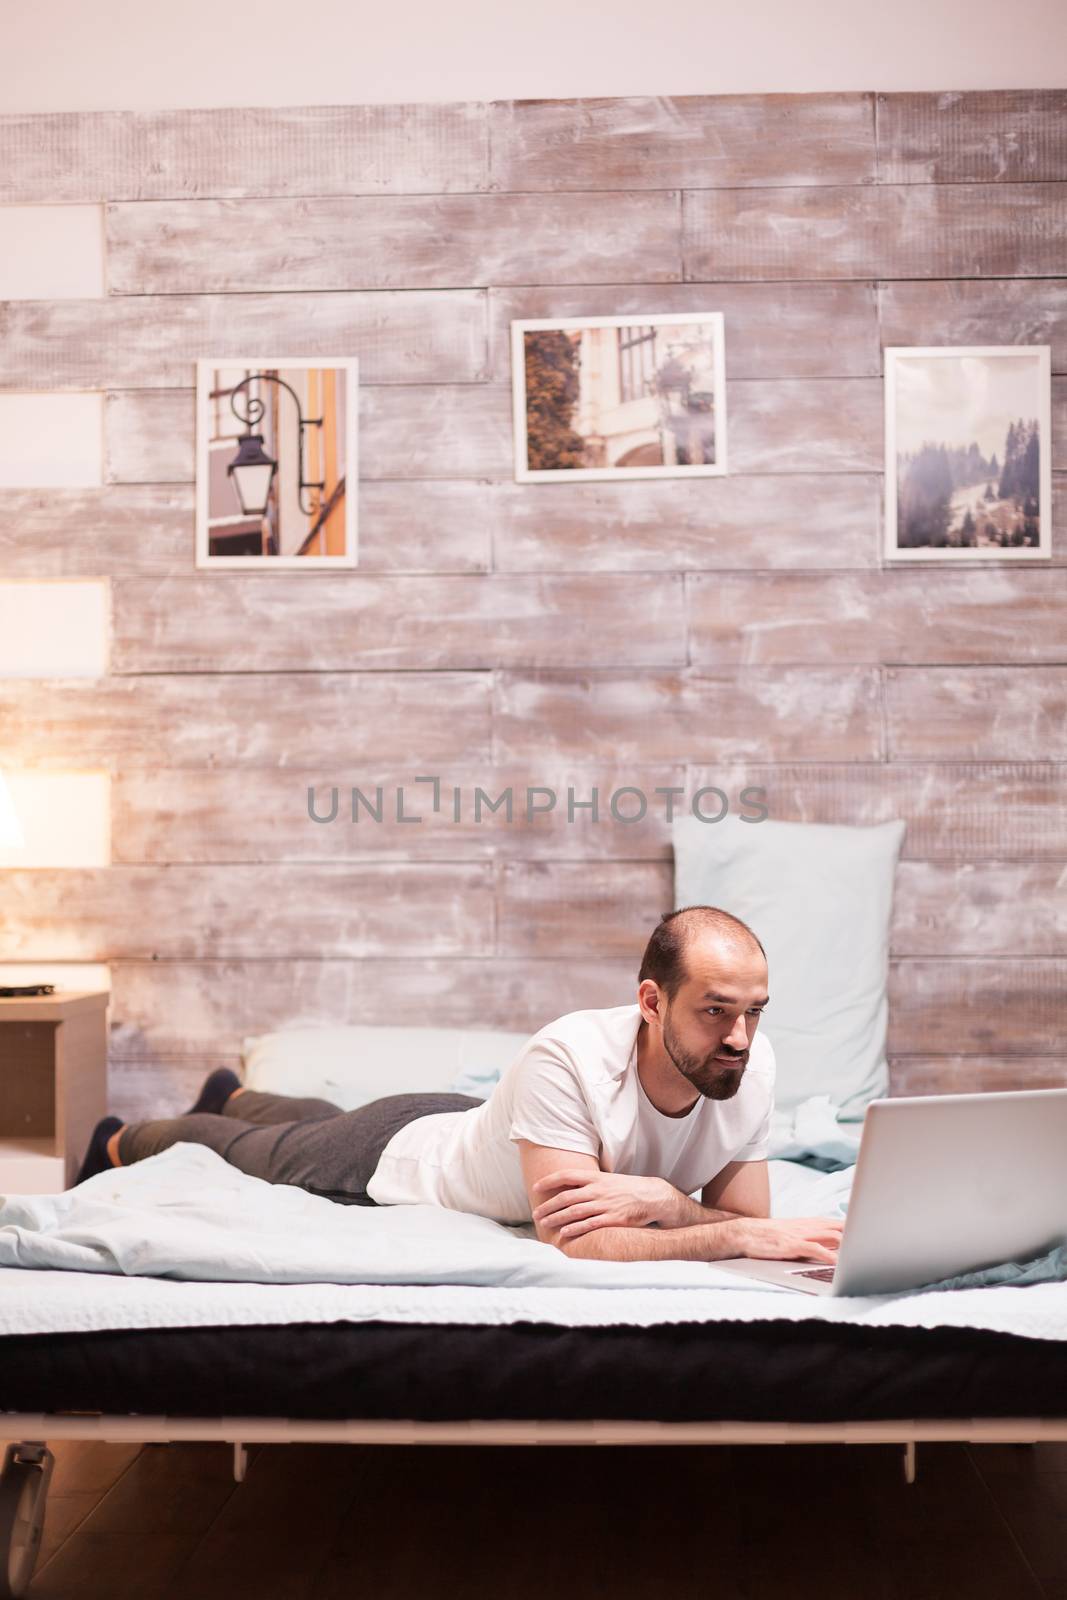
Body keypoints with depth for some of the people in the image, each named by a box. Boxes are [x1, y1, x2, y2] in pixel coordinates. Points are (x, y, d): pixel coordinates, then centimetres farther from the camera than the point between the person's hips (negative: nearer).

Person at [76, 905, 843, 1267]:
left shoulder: (751, 1066, -30)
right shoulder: (568, 1058, -48)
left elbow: (744, 1221, -24)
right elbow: (576, 1242, -51)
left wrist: (660, 1201, -44)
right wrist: (750, 1234, -54)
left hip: (469, 1127, 5)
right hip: (401, 1152, -5)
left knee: (322, 1125, 37)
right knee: (253, 1151, 26)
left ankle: (232, 1094, 71)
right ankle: (121, 1142, 60)